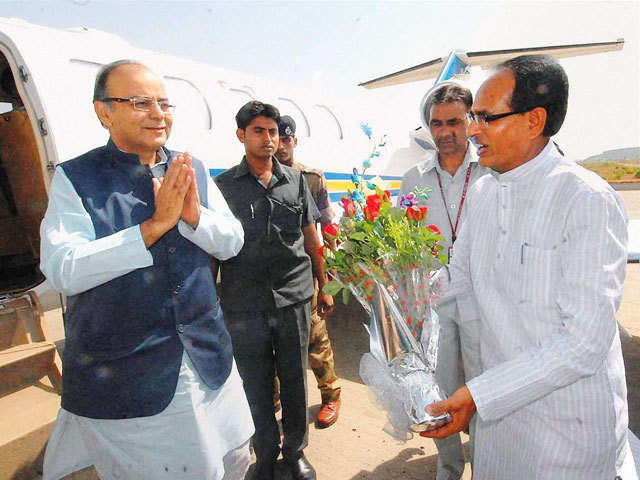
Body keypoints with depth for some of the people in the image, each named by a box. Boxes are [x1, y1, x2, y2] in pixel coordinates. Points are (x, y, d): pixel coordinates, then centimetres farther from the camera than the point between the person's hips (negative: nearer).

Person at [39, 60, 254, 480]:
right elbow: (62, 271, -20)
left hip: (208, 361, 4)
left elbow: (232, 243, 1)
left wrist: (194, 214, -19)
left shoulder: (193, 171, 3)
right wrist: (155, 225, -24)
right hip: (119, 375, -3)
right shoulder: (75, 179, -9)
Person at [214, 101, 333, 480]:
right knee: (256, 386, 12)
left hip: (294, 299, 2)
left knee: (295, 381, 14)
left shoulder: (296, 181, 7)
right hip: (244, 306, -1)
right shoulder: (223, 186, 2)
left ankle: (296, 449, 38)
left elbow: (312, 240, 12)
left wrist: (324, 287, 12)